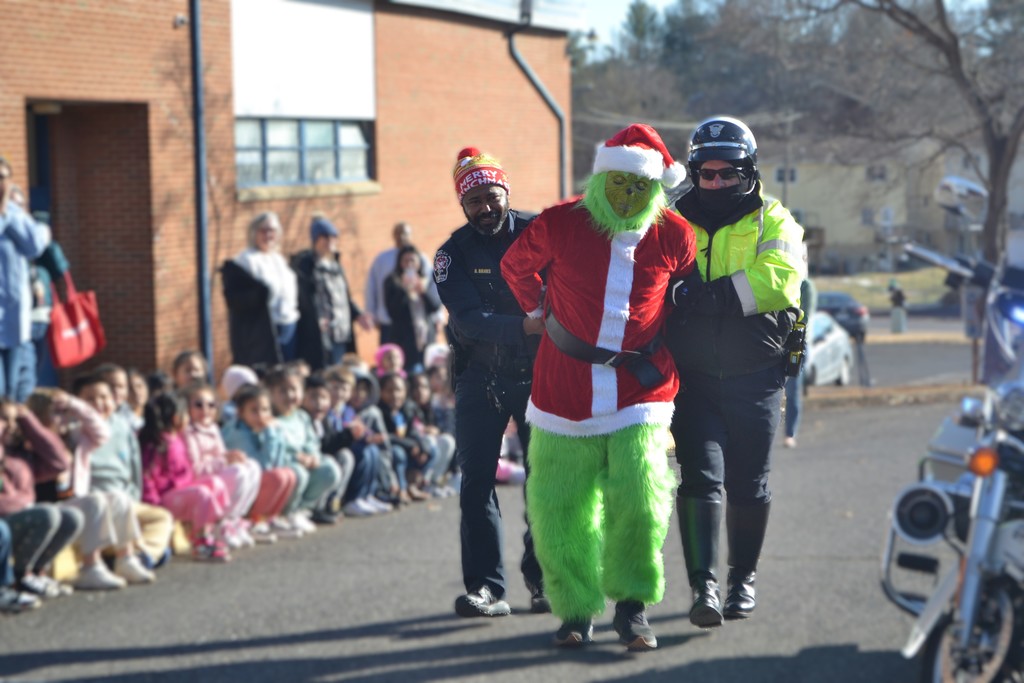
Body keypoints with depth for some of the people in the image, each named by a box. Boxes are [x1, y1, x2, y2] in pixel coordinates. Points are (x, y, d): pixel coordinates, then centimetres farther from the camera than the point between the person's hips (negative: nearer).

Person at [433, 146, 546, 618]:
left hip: (539, 372, 0)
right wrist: (527, 326, -33)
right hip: (480, 378, 0)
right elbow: (469, 320, -18)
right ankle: (486, 587, -1)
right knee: (477, 481, -5)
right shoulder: (453, 253, -5)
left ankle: (542, 577, 16)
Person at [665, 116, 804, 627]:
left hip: (755, 376, 0)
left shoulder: (773, 221, 2)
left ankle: (743, 576, 25)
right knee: (700, 475, -13)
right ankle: (703, 584, -17)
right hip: (694, 375, 1)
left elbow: (777, 282, -16)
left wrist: (704, 295, -23)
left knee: (748, 484, 9)